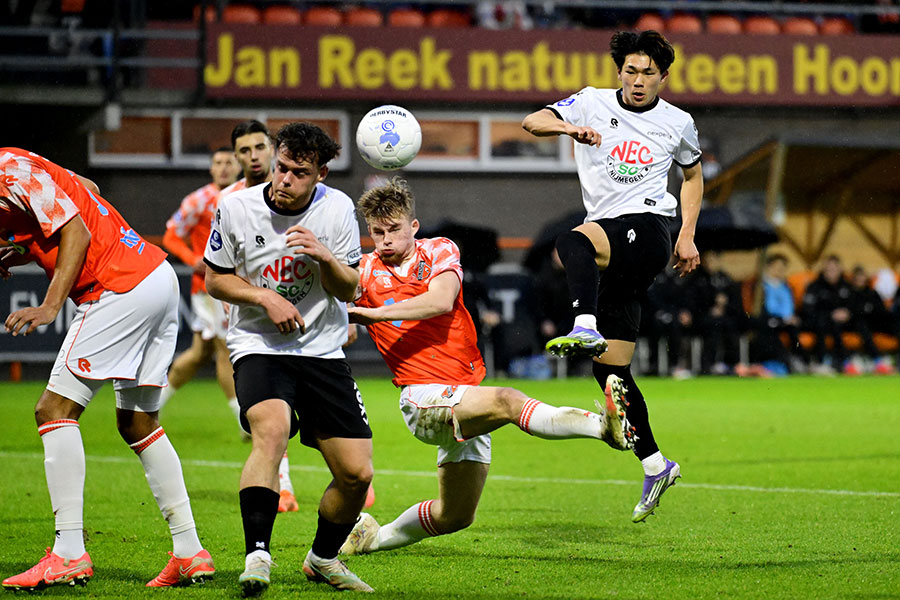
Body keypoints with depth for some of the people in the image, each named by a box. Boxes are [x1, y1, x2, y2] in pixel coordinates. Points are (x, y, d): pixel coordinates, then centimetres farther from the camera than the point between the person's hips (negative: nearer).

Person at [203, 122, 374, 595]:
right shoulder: (236, 207, -9)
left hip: (323, 349, 3)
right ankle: (257, 556, -36)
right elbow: (215, 279, 2)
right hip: (258, 346, -3)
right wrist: (266, 297, -15)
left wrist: (326, 258, -20)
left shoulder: (337, 209, -5)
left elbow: (349, 289, 1)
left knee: (357, 474, -2)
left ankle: (322, 557, 26)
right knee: (271, 429, -34)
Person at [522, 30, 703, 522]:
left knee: (573, 242, -38)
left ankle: (586, 329, -61)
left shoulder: (678, 123, 8)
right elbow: (533, 122, -7)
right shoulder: (593, 104, 7)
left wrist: (688, 236, 17)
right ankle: (655, 465, 14)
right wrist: (569, 128, -29)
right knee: (610, 368, 4)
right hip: (608, 240, 4)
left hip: (647, 227, -4)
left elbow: (693, 173, 26)